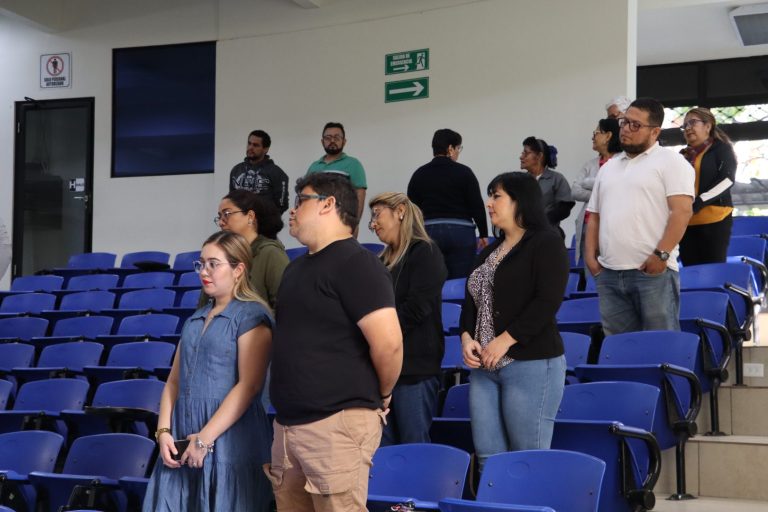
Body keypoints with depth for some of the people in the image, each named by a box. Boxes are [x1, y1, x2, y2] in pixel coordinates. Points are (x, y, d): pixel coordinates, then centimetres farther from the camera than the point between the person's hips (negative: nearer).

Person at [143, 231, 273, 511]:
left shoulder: (252, 315, -5)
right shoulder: (195, 319, 17)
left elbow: (249, 385, -13)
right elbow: (174, 380, 15)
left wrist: (205, 438, -14)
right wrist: (163, 431, 0)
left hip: (229, 438, -6)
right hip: (183, 439, 6)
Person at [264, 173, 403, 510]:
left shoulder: (355, 262, -12)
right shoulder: (297, 267, 18)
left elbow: (388, 342, -20)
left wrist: (381, 396, -5)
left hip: (338, 422, -9)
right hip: (289, 421, 9)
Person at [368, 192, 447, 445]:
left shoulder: (425, 253, -5)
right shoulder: (384, 259, 20)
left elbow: (417, 308, -16)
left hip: (415, 367, -8)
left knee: (414, 446, -4)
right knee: (384, 447, 8)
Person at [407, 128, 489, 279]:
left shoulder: (419, 174, 6)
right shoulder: (463, 172, -4)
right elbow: (477, 206, -4)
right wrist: (483, 234, 6)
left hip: (429, 233, 3)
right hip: (460, 233, -3)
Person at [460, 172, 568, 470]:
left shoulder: (546, 244, -5)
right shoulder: (489, 252, 20)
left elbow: (548, 301, -15)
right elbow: (471, 300, 19)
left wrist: (505, 340, -17)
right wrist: (467, 336, -1)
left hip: (531, 364, -8)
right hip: (484, 368, 8)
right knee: (488, 458, 6)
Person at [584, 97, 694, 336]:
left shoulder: (670, 161, 0)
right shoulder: (609, 167, 21)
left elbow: (682, 211, -11)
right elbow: (594, 216, 23)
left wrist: (661, 254, -17)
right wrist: (590, 256, 10)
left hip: (652, 271, -6)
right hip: (609, 273, 6)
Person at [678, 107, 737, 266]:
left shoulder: (721, 148, 4)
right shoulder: (683, 155, 18)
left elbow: (727, 179, -8)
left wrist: (699, 202, -18)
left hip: (714, 219, -5)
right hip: (686, 222, 5)